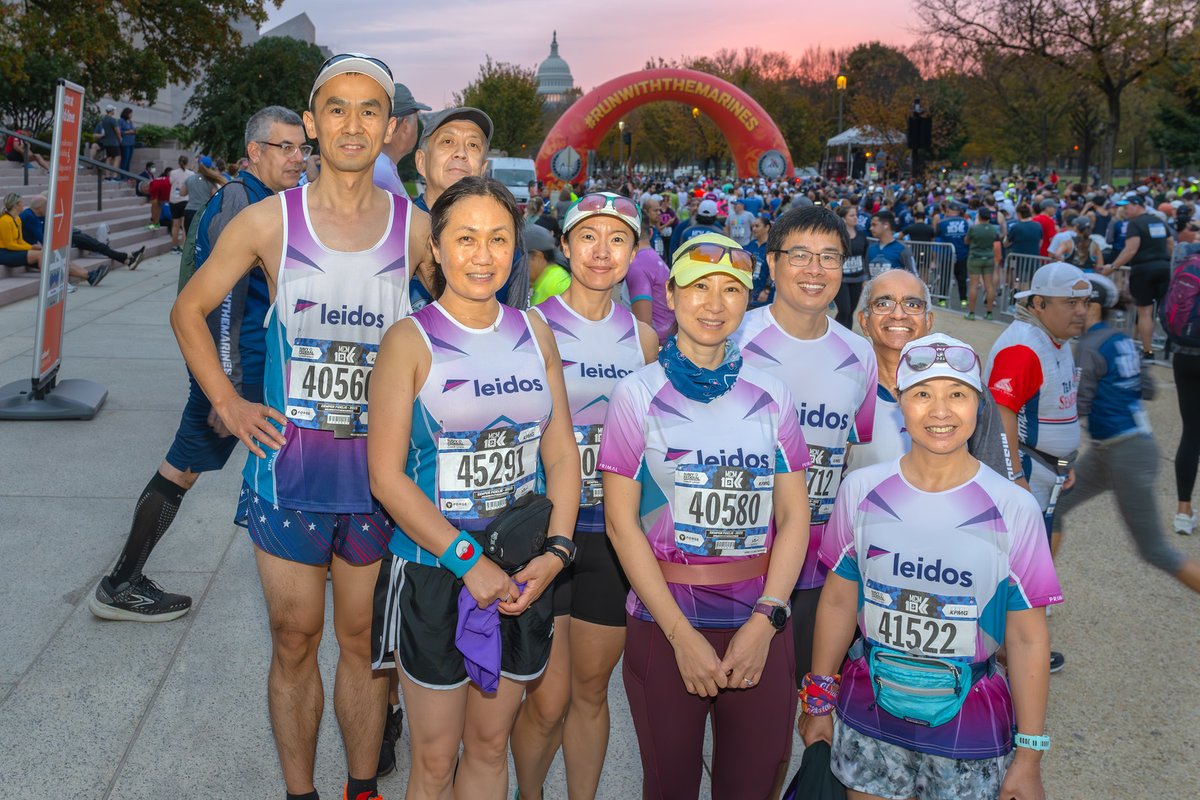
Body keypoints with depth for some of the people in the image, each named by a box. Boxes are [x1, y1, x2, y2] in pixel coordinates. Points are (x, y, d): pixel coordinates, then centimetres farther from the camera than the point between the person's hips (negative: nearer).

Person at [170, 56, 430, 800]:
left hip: (380, 468, 1)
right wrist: (228, 403, -1)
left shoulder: (416, 229, -1)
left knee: (364, 640, 12)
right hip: (288, 465, 0)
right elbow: (190, 310, 8)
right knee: (295, 639, 10)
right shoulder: (268, 221, -3)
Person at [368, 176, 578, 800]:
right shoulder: (411, 341, -9)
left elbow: (562, 454, 6)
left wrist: (555, 552, -7)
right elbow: (387, 476, -13)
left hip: (522, 576, 4)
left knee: (489, 745, 18)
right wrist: (469, 561, -17)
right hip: (433, 576, -4)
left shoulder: (534, 333, 4)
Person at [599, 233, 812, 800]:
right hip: (664, 624, -2)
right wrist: (682, 635, -12)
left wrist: (765, 620, -9)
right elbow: (622, 522, -7)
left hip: (760, 628, 3)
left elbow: (794, 517, 3)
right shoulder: (638, 394, -3)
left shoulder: (770, 396, 5)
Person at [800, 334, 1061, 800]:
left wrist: (1029, 755, -5)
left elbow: (1027, 639, -7)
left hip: (969, 721, -1)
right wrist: (819, 701, 9)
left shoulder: (1013, 509, -11)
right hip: (869, 711, 2)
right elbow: (838, 601, 4)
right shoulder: (861, 490, -6)